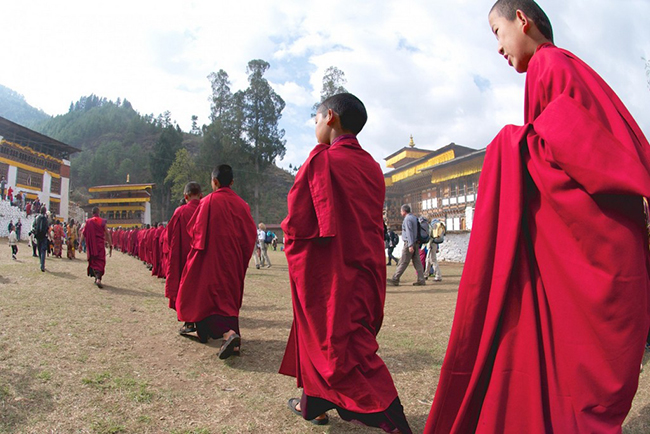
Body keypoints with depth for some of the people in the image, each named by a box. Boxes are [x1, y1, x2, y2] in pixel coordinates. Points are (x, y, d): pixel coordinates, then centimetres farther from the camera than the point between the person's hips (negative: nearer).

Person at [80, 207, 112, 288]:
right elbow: (107, 234, -6)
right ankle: (98, 279, -18)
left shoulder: (88, 222, 1)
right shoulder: (102, 222, -4)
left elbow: (83, 234, 1)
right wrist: (110, 246, -2)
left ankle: (96, 277, 20)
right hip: (100, 245, -2)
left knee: (93, 261, 18)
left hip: (91, 246, 2)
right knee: (100, 261, 0)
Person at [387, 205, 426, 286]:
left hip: (409, 243, -9)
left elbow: (409, 233, -20)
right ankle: (421, 280, 4)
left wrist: (410, 245, -24)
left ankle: (395, 280, -2)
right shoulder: (414, 218, 17)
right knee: (417, 261, 6)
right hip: (416, 243, 9)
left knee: (403, 262, -6)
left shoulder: (407, 219, -11)